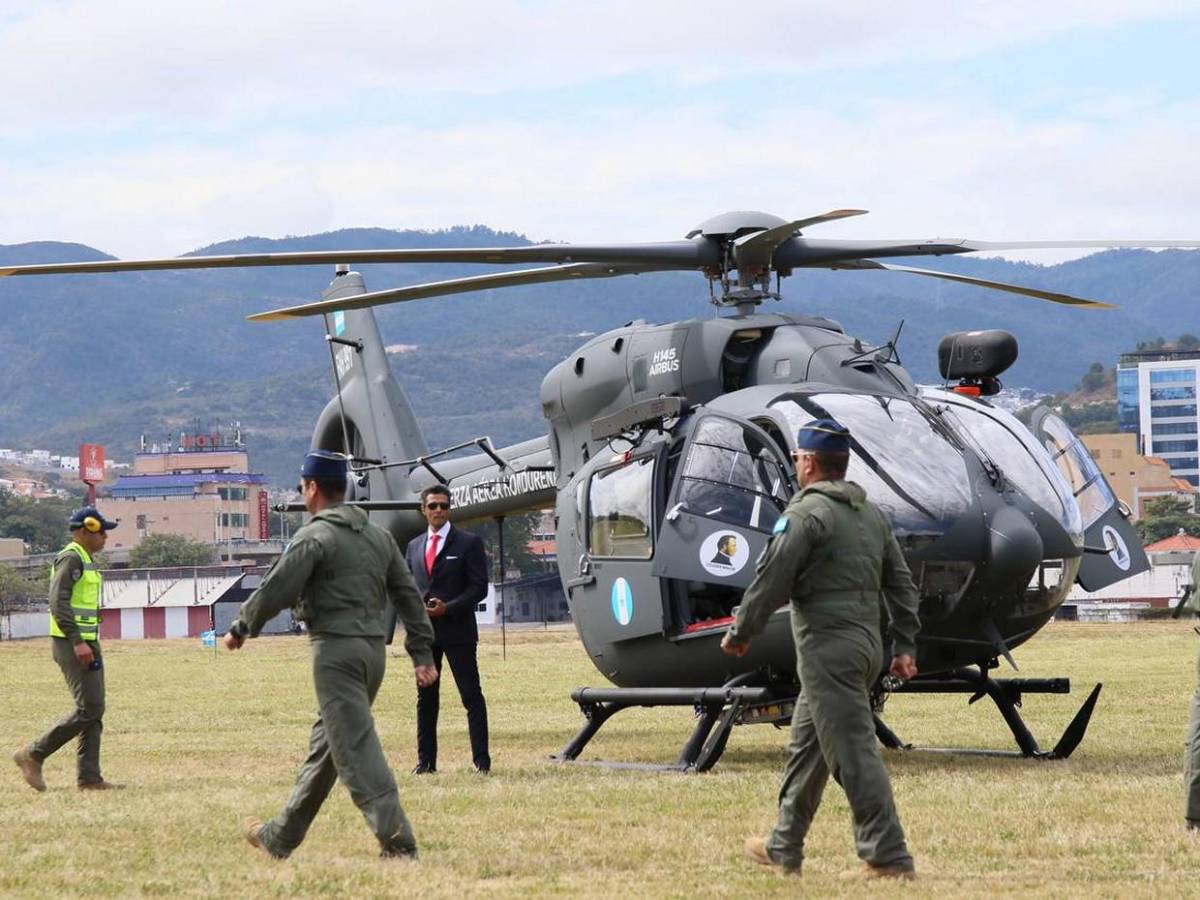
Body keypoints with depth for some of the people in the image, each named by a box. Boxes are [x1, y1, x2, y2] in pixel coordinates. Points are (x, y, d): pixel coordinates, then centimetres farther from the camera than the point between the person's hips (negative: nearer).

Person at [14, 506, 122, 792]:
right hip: (72, 643, -10)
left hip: (86, 643, 10)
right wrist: (78, 642, -26)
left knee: (94, 710, 5)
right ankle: (33, 755, -5)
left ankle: (88, 777, 5)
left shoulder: (85, 560, 18)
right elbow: (58, 603, -22)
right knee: (88, 708, -12)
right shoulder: (71, 558, -12)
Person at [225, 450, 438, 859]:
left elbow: (275, 591, -10)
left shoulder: (314, 537, -9)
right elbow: (408, 595, 13)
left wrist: (240, 629, 5)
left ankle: (396, 839, -20)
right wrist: (422, 653, 12)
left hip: (336, 650, -8)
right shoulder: (378, 535, 15)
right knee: (325, 742, 16)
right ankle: (280, 837, 25)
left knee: (355, 747, -10)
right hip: (374, 649, 8)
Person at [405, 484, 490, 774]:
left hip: (457, 630, -5)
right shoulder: (414, 546, 15)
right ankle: (426, 761, 10)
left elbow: (479, 587, -5)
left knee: (471, 696, -4)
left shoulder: (468, 543, 0)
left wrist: (448, 608, -15)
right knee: (426, 698, 7)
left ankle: (481, 760, -4)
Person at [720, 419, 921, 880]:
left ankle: (888, 857, -12)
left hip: (828, 648, -9)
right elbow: (900, 584, 15)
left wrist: (739, 633, 0)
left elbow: (770, 581, -12)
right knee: (806, 743, 18)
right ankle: (784, 848, 25)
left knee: (852, 751, -9)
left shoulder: (806, 514, -11)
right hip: (866, 642, 9)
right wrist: (906, 646, 15)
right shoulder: (871, 515, 16)